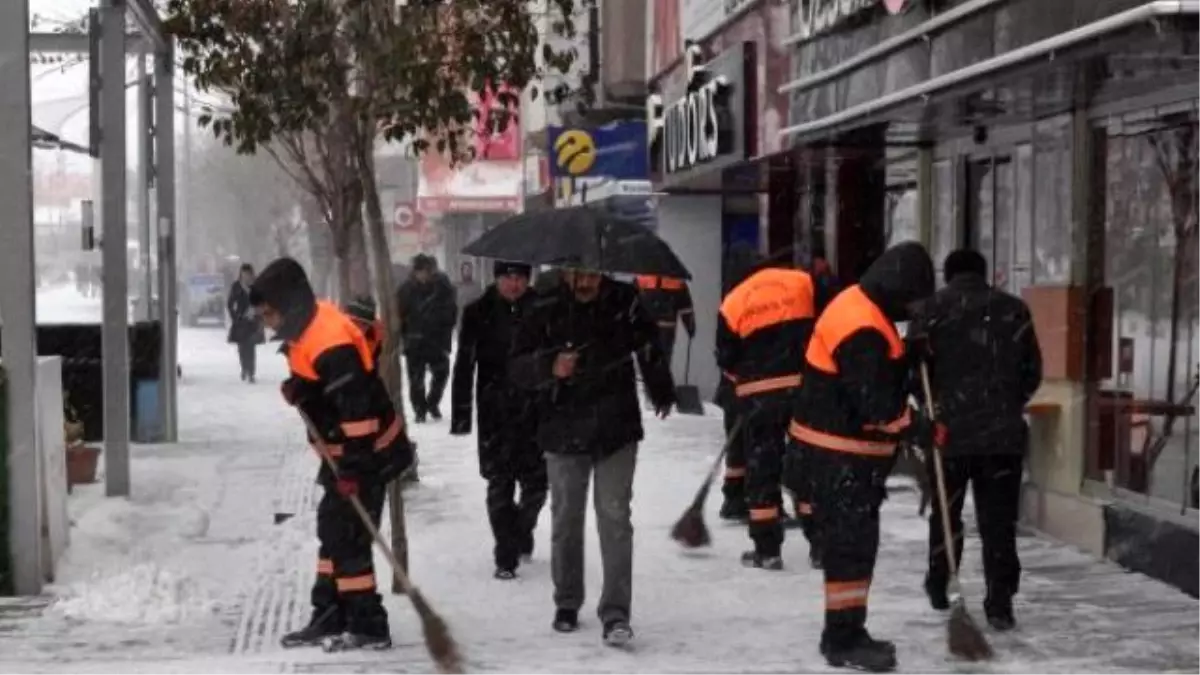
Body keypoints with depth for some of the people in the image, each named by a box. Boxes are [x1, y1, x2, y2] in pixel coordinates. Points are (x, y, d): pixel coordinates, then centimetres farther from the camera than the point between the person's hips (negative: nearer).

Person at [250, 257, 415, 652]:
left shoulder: (330, 344, -28)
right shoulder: (309, 326, 3)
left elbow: (357, 408, -30)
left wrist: (353, 467, -29)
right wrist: (299, 390, 2)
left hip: (366, 452, -11)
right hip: (343, 450, 11)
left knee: (348, 536, -7)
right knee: (332, 529, 16)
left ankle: (368, 626, 0)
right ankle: (330, 618, 25)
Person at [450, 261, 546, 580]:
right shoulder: (478, 313, -3)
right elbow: (464, 366, -3)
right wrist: (460, 415, -7)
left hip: (535, 410, 1)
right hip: (495, 412, -1)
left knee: (536, 482, 5)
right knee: (500, 483, -2)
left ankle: (521, 532, 34)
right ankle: (506, 556, 6)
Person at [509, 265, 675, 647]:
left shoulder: (624, 302, -4)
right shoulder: (546, 312, -9)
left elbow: (649, 346, 15)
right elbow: (517, 368, -11)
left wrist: (661, 392, 28)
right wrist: (550, 368, -32)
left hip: (617, 431, 0)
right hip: (564, 433, 0)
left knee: (615, 517, -6)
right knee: (566, 519, 12)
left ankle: (616, 612, -5)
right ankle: (567, 604, 28)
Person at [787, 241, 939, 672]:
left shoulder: (861, 306, 10)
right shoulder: (861, 328, -24)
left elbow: (880, 374, 19)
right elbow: (875, 404, -25)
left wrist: (910, 354, 4)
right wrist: (921, 430, -16)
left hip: (851, 447, 11)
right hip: (839, 451, -11)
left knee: (854, 541, 15)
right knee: (852, 543, -6)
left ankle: (845, 633, 24)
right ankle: (844, 640, -1)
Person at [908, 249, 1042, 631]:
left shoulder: (933, 309, -2)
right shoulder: (1014, 310, 4)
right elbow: (1032, 372, 7)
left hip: (949, 429, 0)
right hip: (1004, 432, 1)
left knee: (945, 512, 17)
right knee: (999, 520, 2)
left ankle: (939, 588, 29)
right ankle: (999, 602, -4)